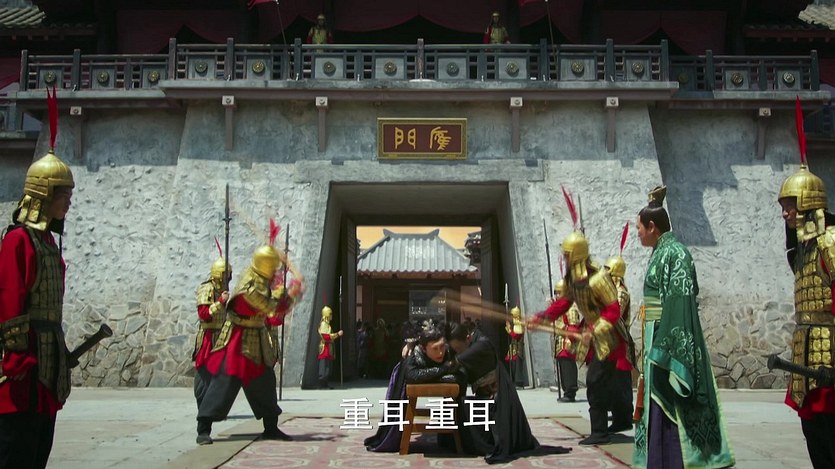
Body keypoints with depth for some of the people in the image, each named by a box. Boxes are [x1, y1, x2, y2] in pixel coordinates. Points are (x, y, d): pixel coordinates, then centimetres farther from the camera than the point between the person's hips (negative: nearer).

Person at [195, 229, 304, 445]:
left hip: (257, 339, 9)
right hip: (239, 340, -9)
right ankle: (203, 429, -2)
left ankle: (271, 428, 22)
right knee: (225, 383, -8)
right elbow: (273, 309, -22)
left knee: (264, 383, 12)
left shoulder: (261, 279, 0)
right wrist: (291, 294, -13)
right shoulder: (250, 288, -27)